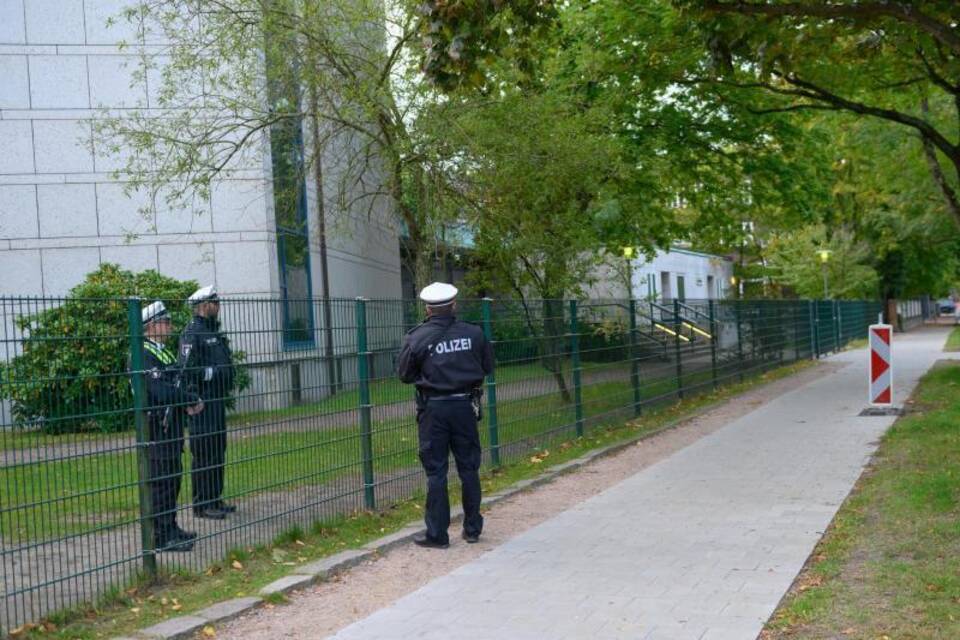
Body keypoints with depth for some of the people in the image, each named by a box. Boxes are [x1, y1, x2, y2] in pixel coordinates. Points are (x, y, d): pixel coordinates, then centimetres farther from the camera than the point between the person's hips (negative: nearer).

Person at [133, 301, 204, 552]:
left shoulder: (164, 353, 17)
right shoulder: (143, 356, -15)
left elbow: (176, 385, 18)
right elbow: (160, 391, -24)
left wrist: (189, 403, -3)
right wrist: (192, 400, -14)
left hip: (172, 426, 10)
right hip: (157, 426, -10)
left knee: (173, 477, 16)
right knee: (160, 481, -6)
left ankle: (170, 528, 26)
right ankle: (162, 536, -2)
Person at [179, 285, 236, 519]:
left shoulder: (213, 331, 18)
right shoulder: (192, 333, -13)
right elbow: (188, 369, -21)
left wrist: (228, 381, 15)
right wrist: (216, 372, -19)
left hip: (217, 399, 10)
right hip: (203, 401, -10)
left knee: (218, 450, 14)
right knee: (203, 453, -6)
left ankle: (215, 499, 22)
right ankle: (201, 504, 1)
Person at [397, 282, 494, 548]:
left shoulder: (417, 337, -10)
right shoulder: (473, 333, -4)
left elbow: (405, 374, -1)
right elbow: (488, 366, 8)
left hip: (434, 409, -2)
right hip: (465, 406, 2)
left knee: (436, 472, 4)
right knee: (469, 468, 13)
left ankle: (437, 534, 7)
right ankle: (472, 528, 21)